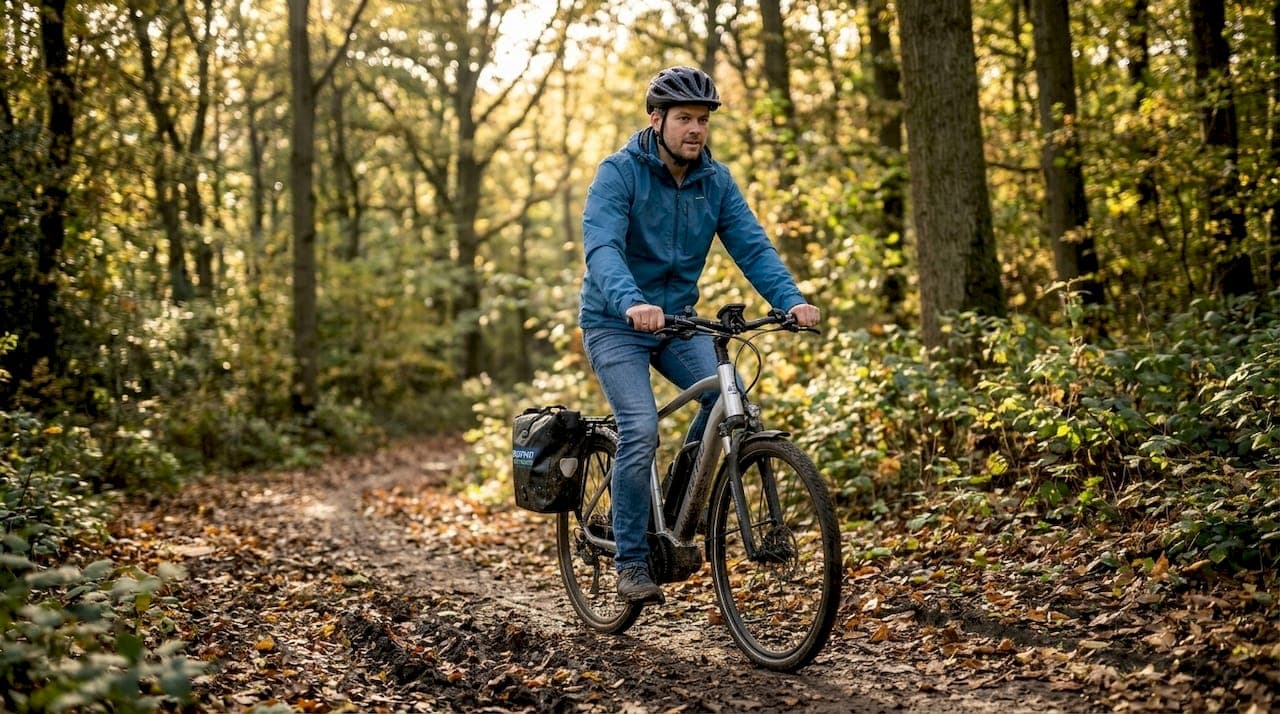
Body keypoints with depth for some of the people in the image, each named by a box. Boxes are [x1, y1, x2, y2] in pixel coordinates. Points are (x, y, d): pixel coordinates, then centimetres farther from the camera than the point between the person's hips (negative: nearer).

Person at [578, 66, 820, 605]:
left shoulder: (716, 181, 0)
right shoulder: (620, 173, -16)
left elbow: (752, 246, -9)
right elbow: (601, 247, -30)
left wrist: (791, 300, -27)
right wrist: (631, 303, -49)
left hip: (678, 319, 5)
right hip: (615, 323, -5)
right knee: (641, 429, -21)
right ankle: (631, 561, -6)